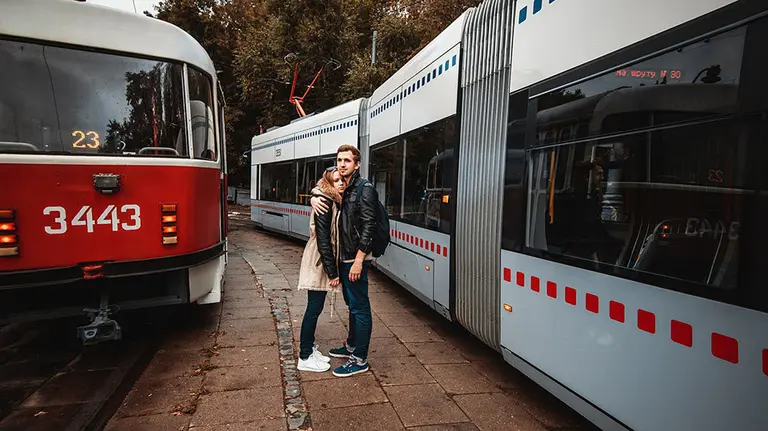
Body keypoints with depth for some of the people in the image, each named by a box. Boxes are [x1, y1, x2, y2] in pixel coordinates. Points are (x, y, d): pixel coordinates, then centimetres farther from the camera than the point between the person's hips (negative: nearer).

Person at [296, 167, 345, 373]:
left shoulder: (335, 202, 11)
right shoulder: (325, 203, -17)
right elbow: (323, 240, -20)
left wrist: (333, 269, 9)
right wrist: (332, 272, -19)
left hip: (323, 261, 9)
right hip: (318, 262, -9)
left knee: (315, 307, 15)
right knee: (314, 307, -2)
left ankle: (309, 348, 26)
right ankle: (305, 357, 8)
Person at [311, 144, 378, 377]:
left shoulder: (364, 189, -14)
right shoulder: (341, 188, 11)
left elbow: (368, 227, -19)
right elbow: (320, 193, 22)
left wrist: (358, 260, -23)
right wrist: (314, 199, -5)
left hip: (356, 258, -9)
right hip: (343, 257, 9)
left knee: (359, 306, -2)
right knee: (352, 304, 20)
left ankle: (359, 360, 5)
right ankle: (351, 345, 35)